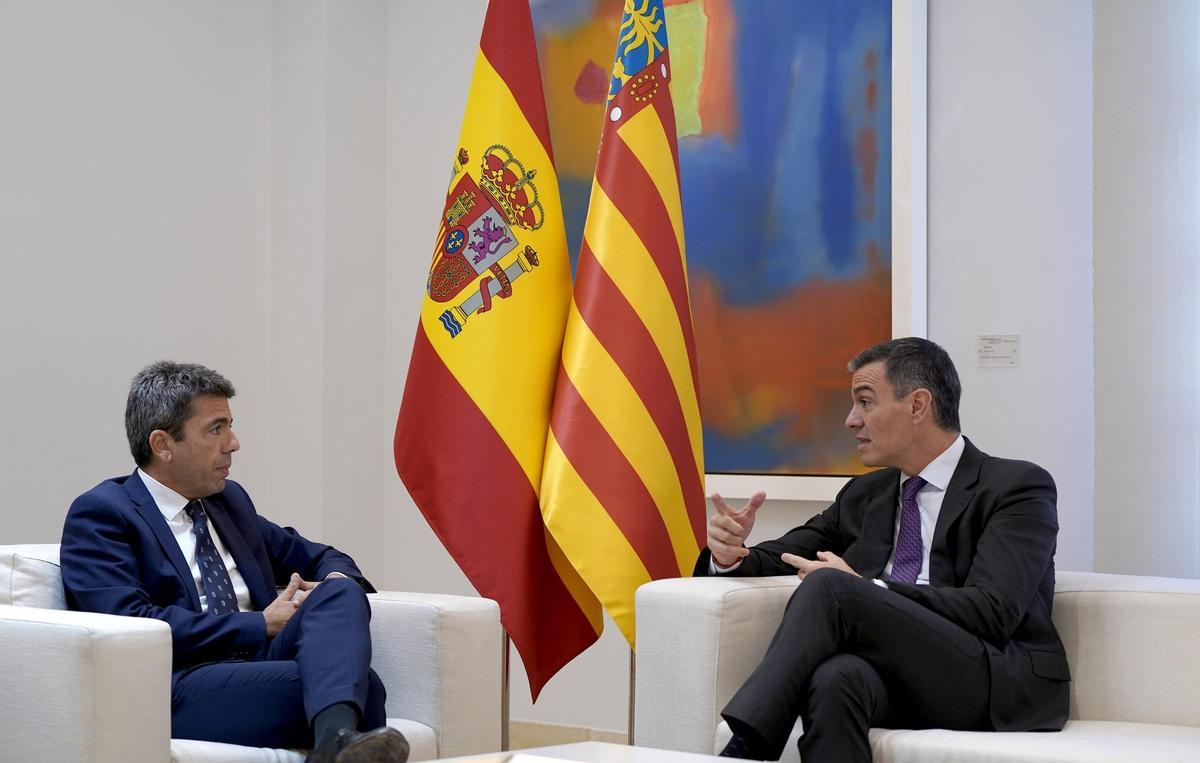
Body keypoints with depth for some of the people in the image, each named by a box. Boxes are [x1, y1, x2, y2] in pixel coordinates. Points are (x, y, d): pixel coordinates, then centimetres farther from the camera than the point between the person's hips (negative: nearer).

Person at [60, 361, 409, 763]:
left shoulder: (230, 499, 24)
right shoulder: (99, 514, 2)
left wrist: (336, 584, 6)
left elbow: (319, 558, 33)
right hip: (178, 690, -7)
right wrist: (261, 625, -9)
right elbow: (131, 625, -13)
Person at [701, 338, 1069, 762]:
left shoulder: (1018, 486, 1)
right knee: (836, 677, -36)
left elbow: (991, 612, -12)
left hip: (1001, 687, -4)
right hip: (900, 682, 4)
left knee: (829, 586, -26)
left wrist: (864, 591, -14)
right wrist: (732, 555, -2)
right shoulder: (863, 496, 22)